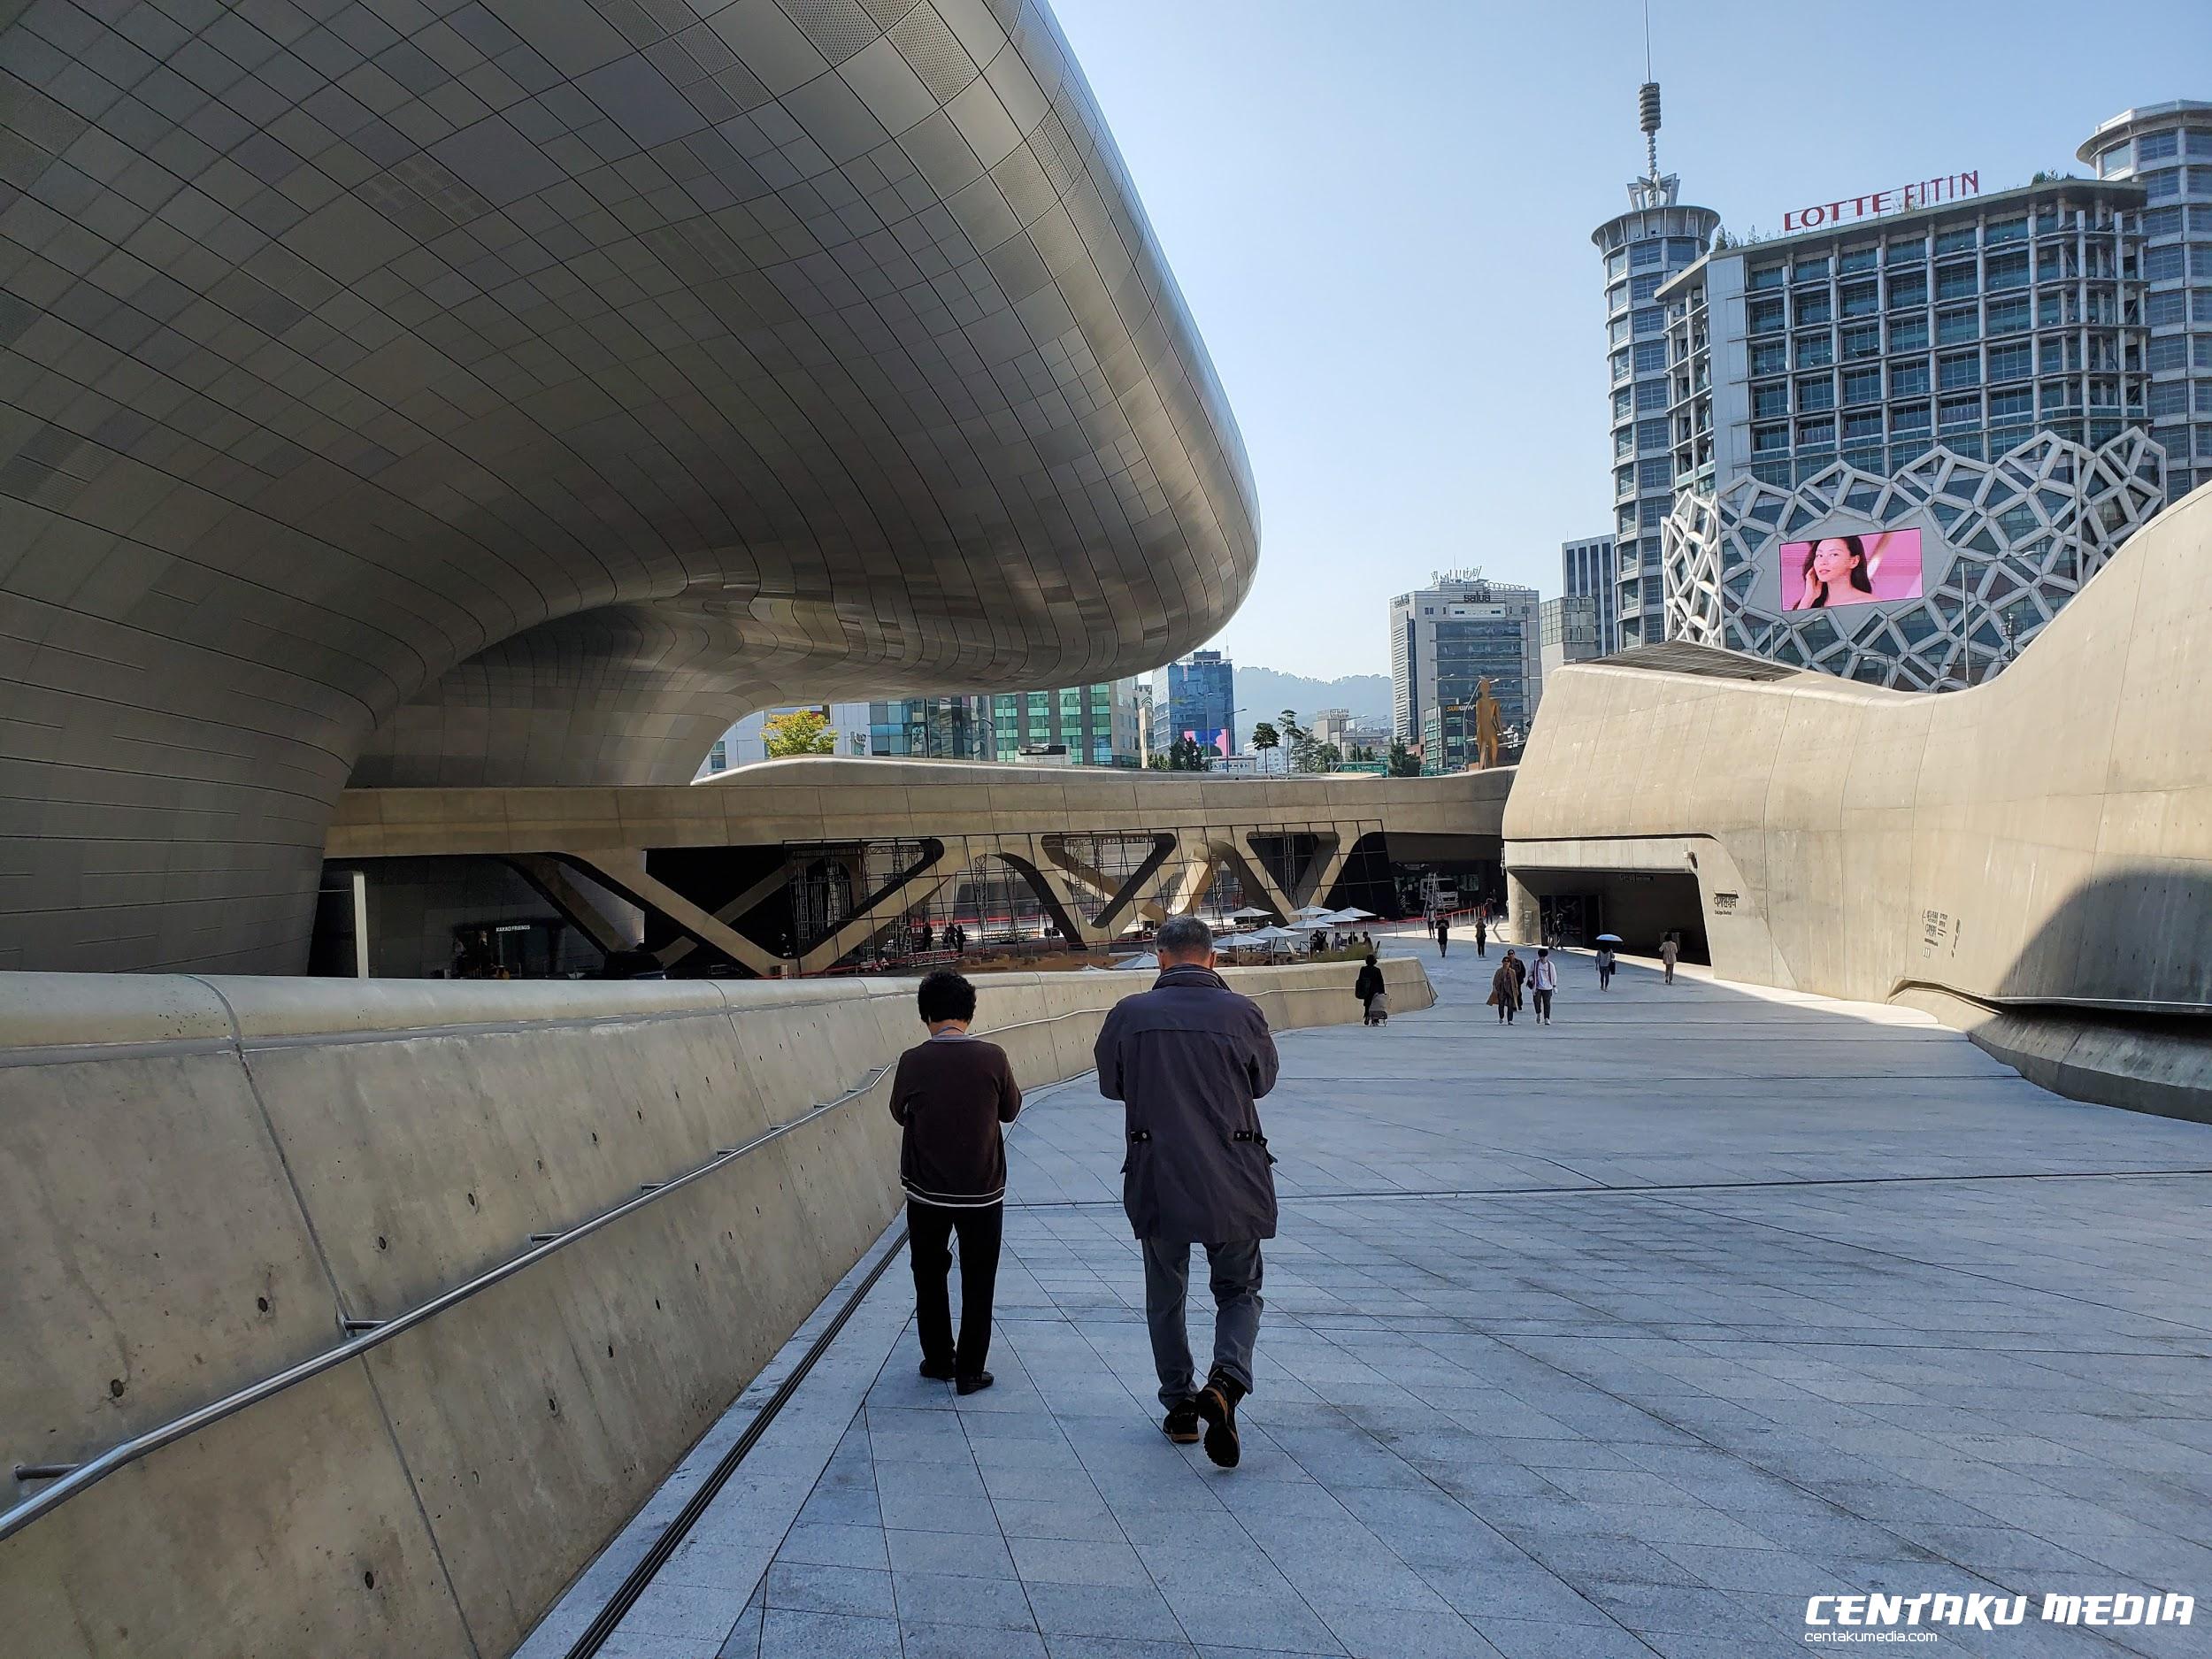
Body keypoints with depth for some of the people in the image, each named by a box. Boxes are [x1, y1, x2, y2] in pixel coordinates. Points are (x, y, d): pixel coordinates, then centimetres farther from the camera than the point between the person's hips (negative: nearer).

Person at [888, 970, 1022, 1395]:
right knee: (978, 1284, 12)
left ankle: (938, 1361, 29)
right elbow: (1010, 1109, 3)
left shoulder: (912, 1062, -13)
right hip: (983, 1191, 0)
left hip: (927, 1192, 1)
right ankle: (969, 1370, 17)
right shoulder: (992, 1057, -13)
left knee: (929, 1278, 19)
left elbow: (900, 1114, 4)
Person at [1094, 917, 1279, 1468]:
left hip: (1157, 1179, 0)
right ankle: (1226, 1381, -8)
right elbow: (1262, 1081, 10)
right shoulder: (1241, 1012, -7)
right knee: (1240, 1292, 15)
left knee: (1165, 1297, 19)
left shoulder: (1129, 1014, -7)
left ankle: (1180, 1406, 25)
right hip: (1234, 1183, 0)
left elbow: (1110, 1085, 9)